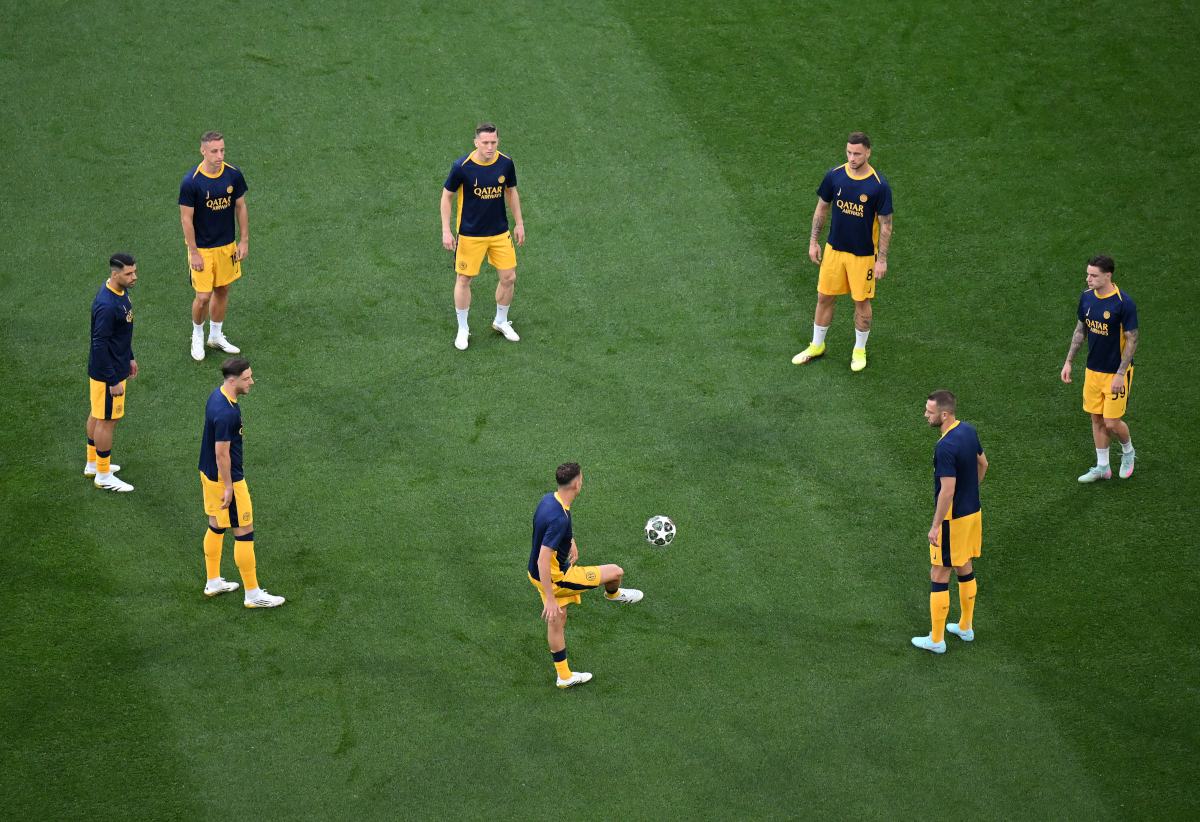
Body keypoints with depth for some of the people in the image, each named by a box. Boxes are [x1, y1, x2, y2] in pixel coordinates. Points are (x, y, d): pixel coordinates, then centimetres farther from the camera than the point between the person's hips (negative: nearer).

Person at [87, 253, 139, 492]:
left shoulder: (121, 292, 0)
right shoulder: (107, 306, -31)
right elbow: (99, 344, -27)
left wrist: (129, 357, 23)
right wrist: (113, 381, -23)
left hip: (117, 363, 10)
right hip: (107, 372, -10)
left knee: (98, 414, 22)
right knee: (107, 420, 3)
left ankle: (93, 463, 38)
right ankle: (103, 476, 16)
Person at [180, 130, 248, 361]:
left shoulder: (233, 175, -7)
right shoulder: (191, 182, -21)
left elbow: (240, 207, 5)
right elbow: (186, 218, -14)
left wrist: (244, 241, 4)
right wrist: (194, 253, -13)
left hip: (227, 245, 5)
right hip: (202, 248, -4)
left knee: (222, 291, 16)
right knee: (203, 297, -2)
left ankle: (216, 336, 35)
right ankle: (197, 336, 26)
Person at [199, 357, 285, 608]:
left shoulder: (217, 395, 1)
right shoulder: (226, 413, -30)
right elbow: (222, 453, -26)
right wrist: (228, 487, -19)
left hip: (209, 472, 10)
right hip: (225, 478, -10)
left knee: (216, 526, 22)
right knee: (244, 533, 0)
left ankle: (213, 582, 35)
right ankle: (253, 594, 9)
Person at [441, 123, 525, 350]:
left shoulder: (506, 163, -8)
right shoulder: (462, 167, -19)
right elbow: (447, 196, -6)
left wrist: (519, 223, 11)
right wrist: (446, 230, -10)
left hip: (500, 233, 3)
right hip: (470, 235, -3)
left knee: (508, 278, 7)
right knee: (464, 280, 5)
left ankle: (501, 321, 31)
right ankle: (462, 329, 23)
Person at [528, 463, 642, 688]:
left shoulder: (550, 499, -5)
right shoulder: (559, 519, -36)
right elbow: (542, 561, -36)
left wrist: (570, 541, 33)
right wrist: (550, 599, -32)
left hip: (541, 575, 9)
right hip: (557, 578, -9)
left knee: (557, 622, 24)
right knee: (615, 572, 4)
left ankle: (564, 677, 39)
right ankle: (613, 594, 41)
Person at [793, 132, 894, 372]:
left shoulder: (879, 186, -18)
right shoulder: (835, 176, -7)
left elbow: (886, 224, -11)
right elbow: (822, 208, 7)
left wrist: (882, 259, -11)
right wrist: (814, 241, 6)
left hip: (864, 254, -3)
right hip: (835, 249, 3)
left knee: (861, 301, 9)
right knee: (824, 297, 11)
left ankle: (860, 350, 29)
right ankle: (817, 346, 30)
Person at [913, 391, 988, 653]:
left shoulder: (945, 447, -27)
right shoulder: (969, 431, 0)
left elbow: (947, 490, -26)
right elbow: (982, 463, 15)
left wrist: (936, 526, -19)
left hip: (952, 518, -9)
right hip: (973, 511, 9)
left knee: (939, 576, 2)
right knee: (965, 569, 21)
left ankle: (936, 639, 9)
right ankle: (966, 627, 34)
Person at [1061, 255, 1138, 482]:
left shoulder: (1124, 303, -20)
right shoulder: (1087, 297, -1)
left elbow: (1132, 340, -15)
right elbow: (1080, 329, 12)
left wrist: (1120, 374, -18)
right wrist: (1068, 361, 10)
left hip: (1116, 372, -6)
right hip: (1093, 370, 6)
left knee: (1112, 423, -2)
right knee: (1097, 419, 11)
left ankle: (1128, 452, 29)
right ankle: (1102, 467, 24)